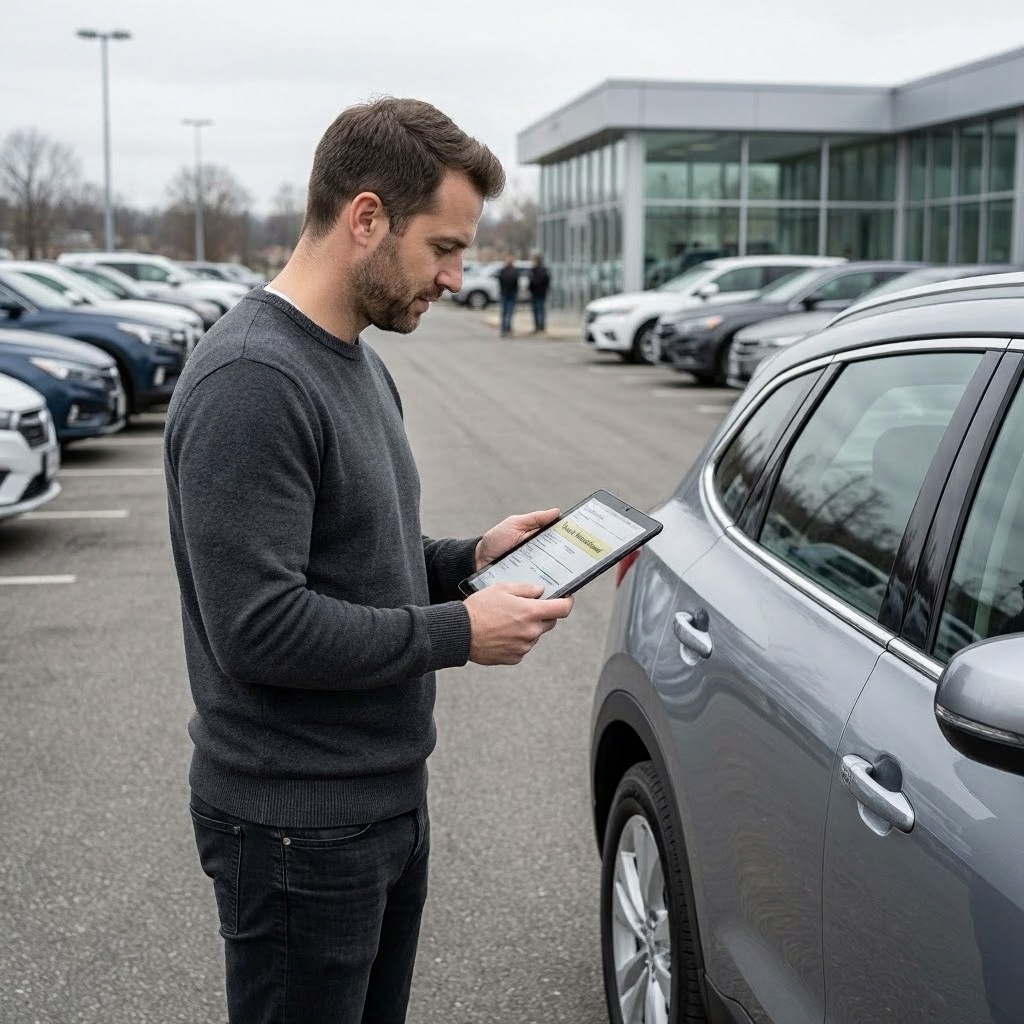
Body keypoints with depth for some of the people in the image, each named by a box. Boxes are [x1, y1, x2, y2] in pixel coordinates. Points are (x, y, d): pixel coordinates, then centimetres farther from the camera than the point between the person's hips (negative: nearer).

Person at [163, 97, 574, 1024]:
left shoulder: (359, 362, 10)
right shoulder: (249, 382, -22)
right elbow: (258, 627, -27)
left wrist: (469, 558, 2)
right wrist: (457, 632, -20)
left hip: (389, 797, 9)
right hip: (296, 825, -9)